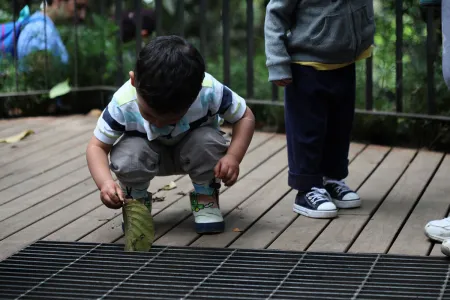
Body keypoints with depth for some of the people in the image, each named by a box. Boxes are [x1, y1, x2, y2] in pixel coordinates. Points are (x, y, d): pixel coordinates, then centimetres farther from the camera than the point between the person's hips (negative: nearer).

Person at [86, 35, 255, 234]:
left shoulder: (209, 91, -34)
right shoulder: (123, 104, -33)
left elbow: (245, 117, -18)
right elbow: (97, 146, -23)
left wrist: (233, 156, -36)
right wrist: (105, 183, -43)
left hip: (194, 152, 0)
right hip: (152, 156, 0)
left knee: (209, 140, -35)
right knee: (126, 154, -33)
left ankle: (206, 197, -5)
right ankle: (137, 201, 0)